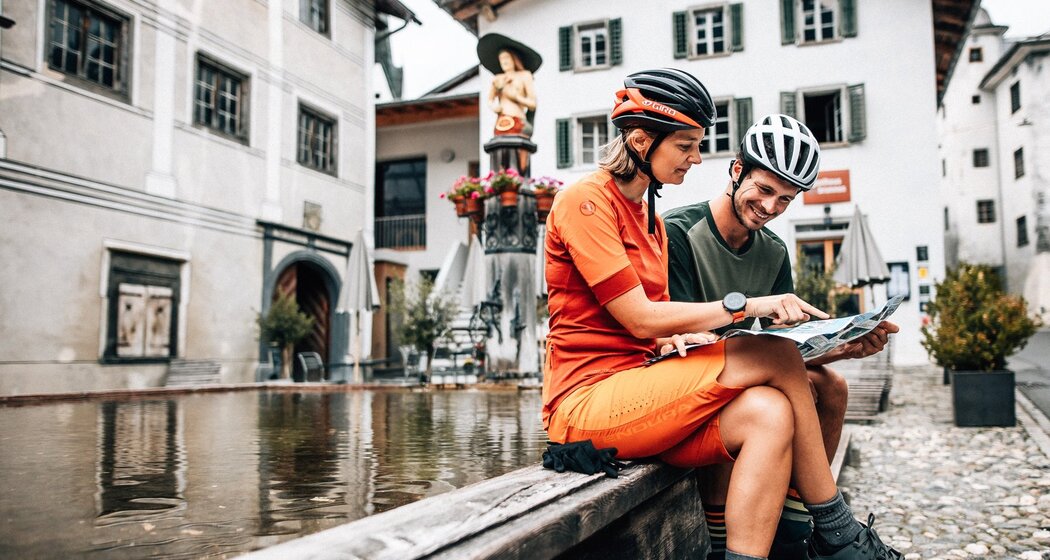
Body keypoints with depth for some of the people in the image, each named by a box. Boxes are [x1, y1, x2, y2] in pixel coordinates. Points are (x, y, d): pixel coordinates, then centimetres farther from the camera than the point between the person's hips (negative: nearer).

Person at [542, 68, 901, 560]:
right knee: (776, 355, -17)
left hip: (635, 397, 8)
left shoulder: (649, 220, 21)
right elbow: (640, 318, -14)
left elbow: (653, 330, 14)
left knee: (769, 414, -20)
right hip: (587, 401, -8)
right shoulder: (586, 201, -7)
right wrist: (749, 305, -13)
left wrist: (678, 336, -9)